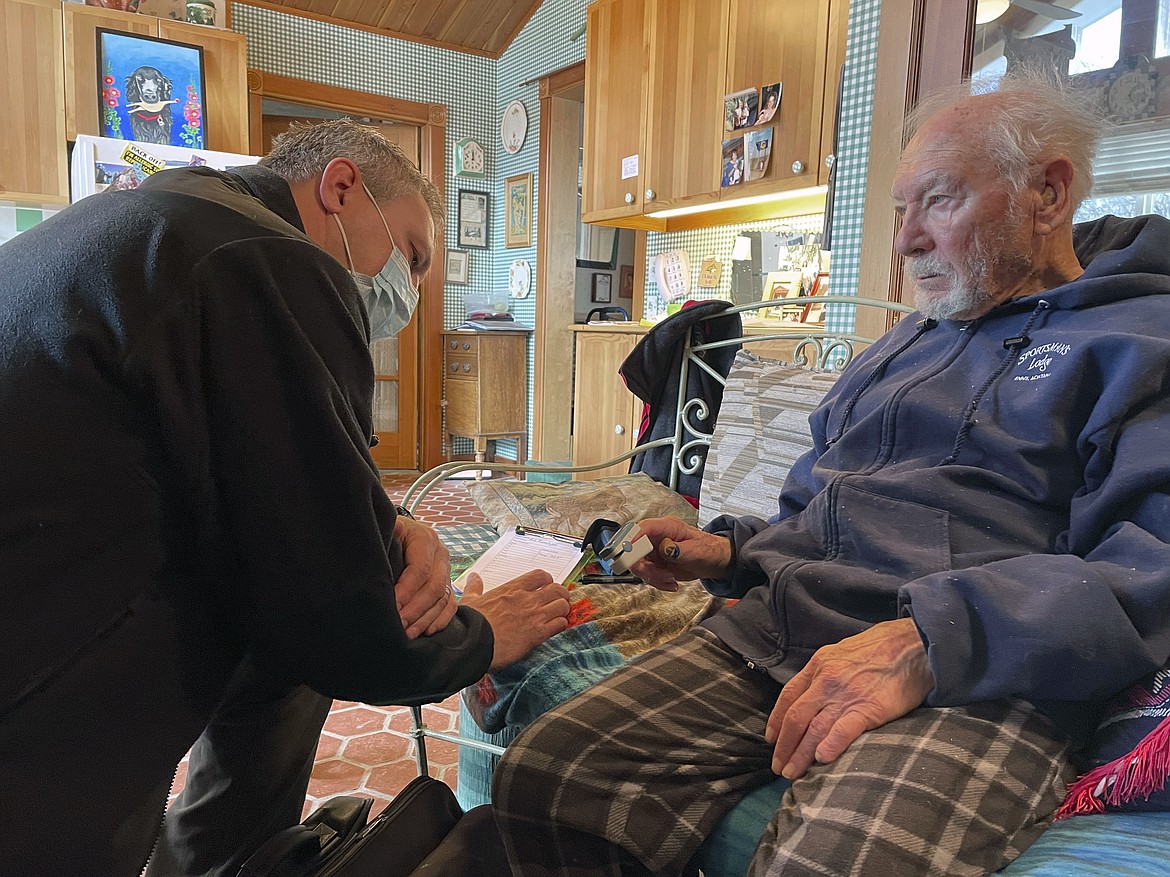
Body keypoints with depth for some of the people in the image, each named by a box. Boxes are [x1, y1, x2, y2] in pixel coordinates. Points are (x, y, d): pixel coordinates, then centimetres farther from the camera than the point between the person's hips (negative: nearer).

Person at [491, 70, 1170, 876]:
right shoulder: (903, 346, 27)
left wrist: (927, 641, -23)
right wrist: (730, 550, 11)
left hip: (977, 683, -5)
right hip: (772, 630, 6)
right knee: (538, 780, -13)